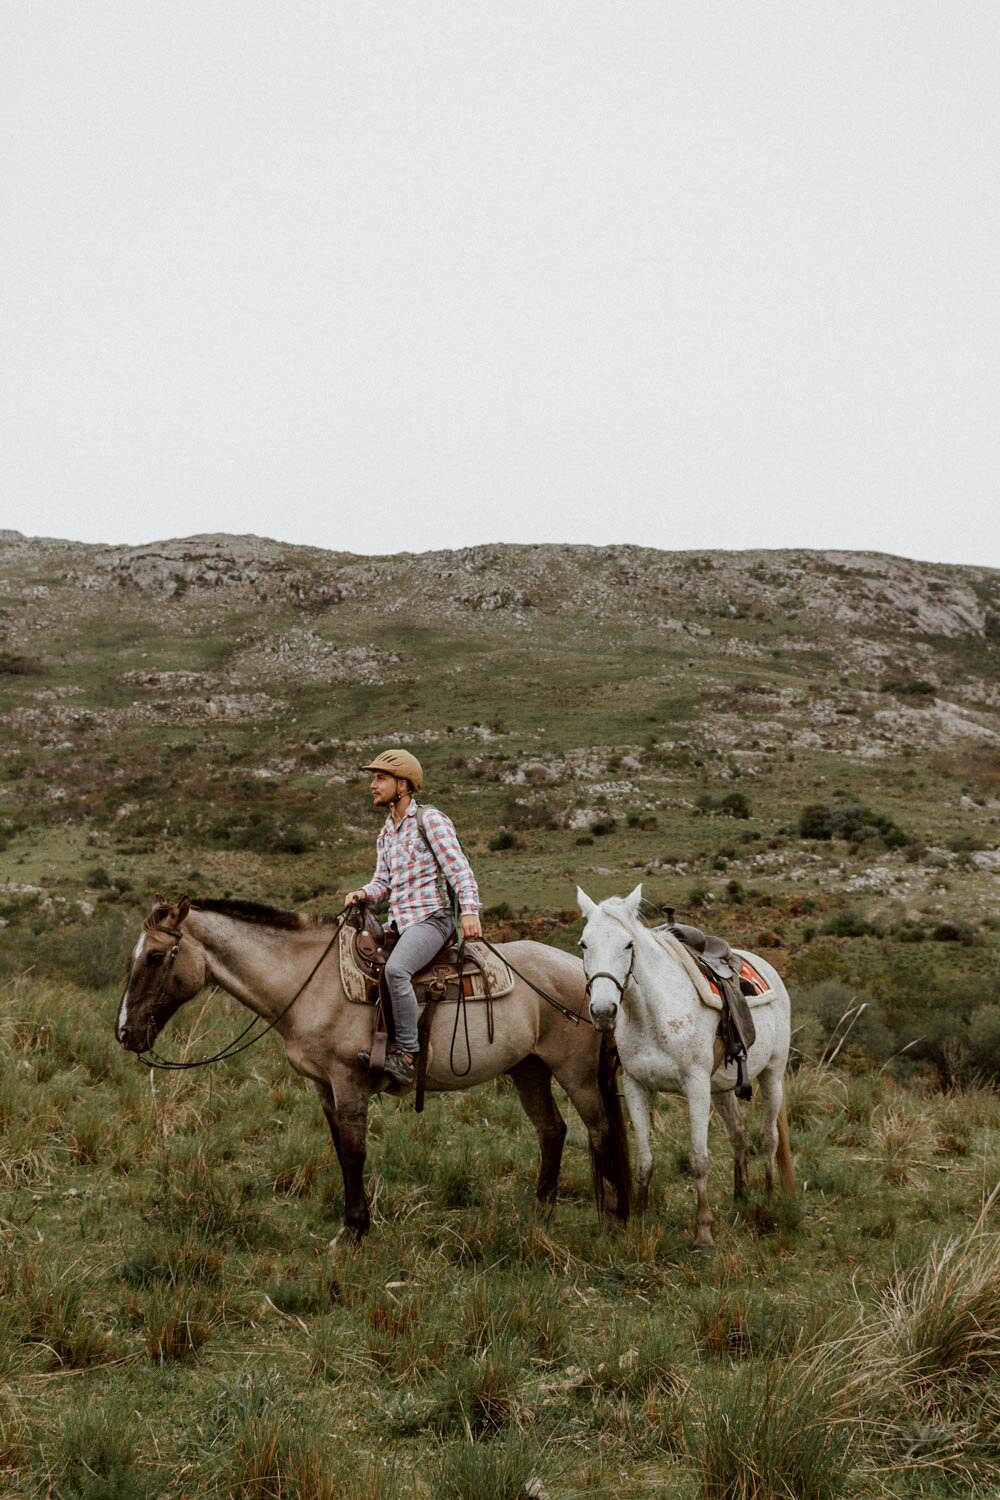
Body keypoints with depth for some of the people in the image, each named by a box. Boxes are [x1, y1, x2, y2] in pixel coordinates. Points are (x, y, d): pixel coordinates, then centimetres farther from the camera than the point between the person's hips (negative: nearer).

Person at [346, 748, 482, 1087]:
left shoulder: (430, 820, -5)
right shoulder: (386, 833, 20)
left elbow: (460, 870, -12)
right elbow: (382, 882, 16)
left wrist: (469, 911, -26)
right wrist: (362, 894, -7)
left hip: (431, 917, -9)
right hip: (398, 921, 9)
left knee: (395, 969, -33)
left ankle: (407, 1054, -29)